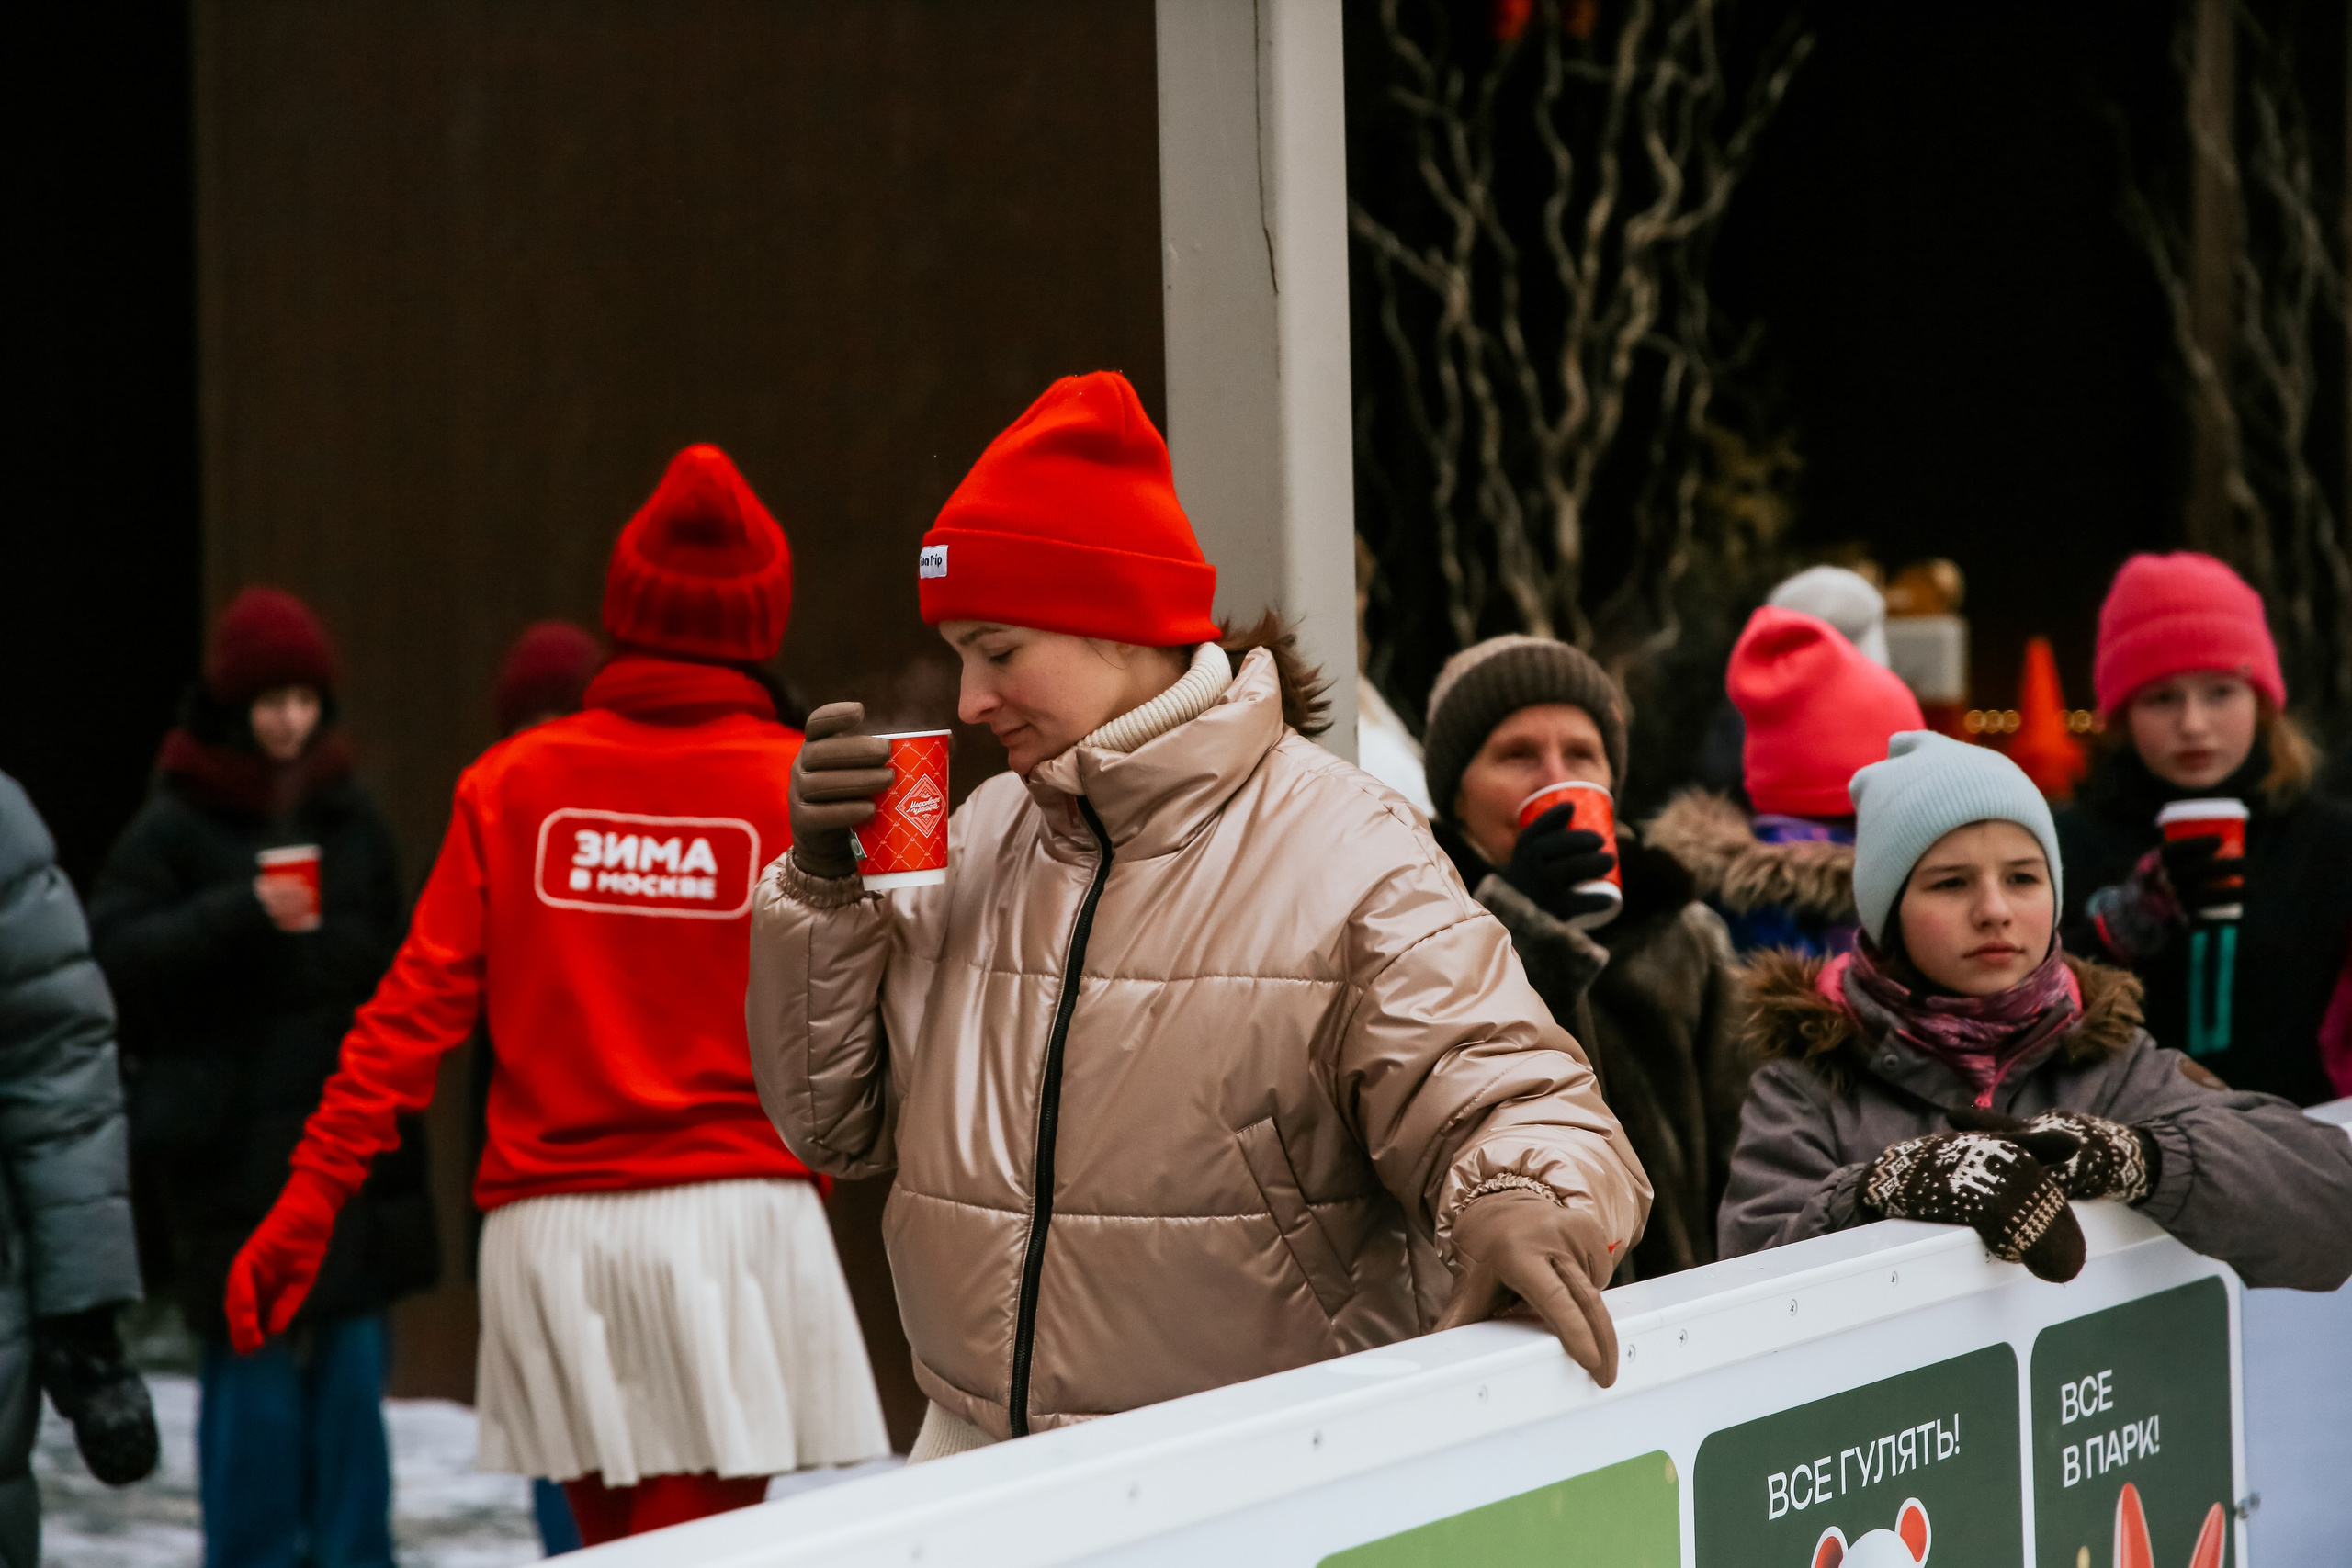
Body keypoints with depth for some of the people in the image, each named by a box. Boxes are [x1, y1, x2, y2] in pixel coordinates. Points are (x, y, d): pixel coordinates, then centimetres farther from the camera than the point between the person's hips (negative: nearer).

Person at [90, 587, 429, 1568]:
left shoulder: (353, 817, 10)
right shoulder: (176, 826, -3)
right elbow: (114, 952, -12)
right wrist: (240, 915, -22)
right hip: (234, 1146, -4)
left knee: (353, 1360, 5)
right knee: (254, 1361, -3)